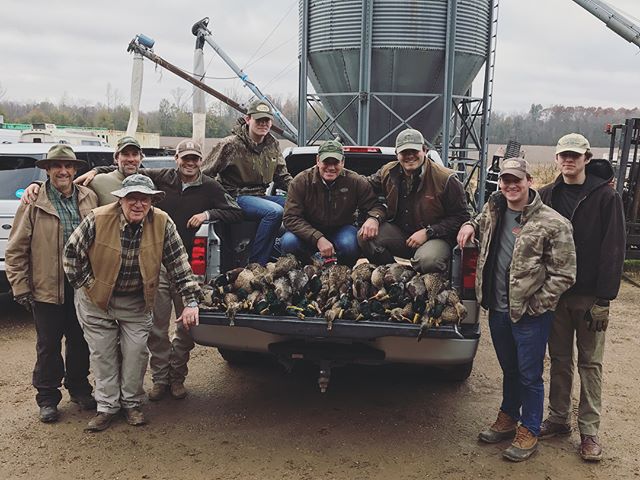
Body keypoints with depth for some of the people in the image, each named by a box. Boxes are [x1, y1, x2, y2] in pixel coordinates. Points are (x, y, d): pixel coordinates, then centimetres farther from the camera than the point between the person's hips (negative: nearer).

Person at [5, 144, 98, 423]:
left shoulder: (89, 199, 3)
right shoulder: (33, 203, -6)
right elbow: (16, 250, -3)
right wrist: (21, 288, -6)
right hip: (47, 288, -2)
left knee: (80, 342, 15)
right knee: (48, 345, 9)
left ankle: (79, 389, 33)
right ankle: (47, 398, 24)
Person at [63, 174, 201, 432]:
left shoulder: (162, 223, -16)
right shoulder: (97, 220, -20)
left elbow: (179, 263, -12)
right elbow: (72, 252, -7)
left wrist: (191, 301, -17)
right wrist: (86, 284, -6)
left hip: (137, 302, 1)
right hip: (97, 299, -1)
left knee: (136, 352, 3)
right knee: (103, 353, 7)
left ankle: (132, 403, 23)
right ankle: (107, 406, 22)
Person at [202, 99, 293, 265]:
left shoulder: (273, 144, 11)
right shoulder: (230, 145, -9)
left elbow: (282, 176, 17)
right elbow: (204, 175, -7)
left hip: (260, 195, 7)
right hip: (236, 197, -7)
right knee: (275, 211, -32)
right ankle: (255, 265, -24)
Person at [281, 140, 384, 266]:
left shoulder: (356, 182, -10)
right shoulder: (301, 181, -14)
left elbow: (375, 206, -6)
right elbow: (291, 217, -18)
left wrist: (374, 219, -35)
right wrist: (318, 238, -32)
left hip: (341, 230, 0)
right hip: (309, 232, 0)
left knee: (350, 245, -34)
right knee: (289, 242, -30)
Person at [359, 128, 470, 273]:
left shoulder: (445, 179, -11)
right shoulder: (388, 172, 1)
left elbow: (461, 217, -9)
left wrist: (428, 232, -18)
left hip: (434, 237, -4)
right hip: (398, 232, 5)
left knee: (427, 261, -38)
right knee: (365, 236, -20)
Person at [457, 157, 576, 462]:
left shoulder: (552, 224, -15)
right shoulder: (493, 209, 3)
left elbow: (564, 275, -12)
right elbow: (481, 220, 28)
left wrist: (534, 305, -14)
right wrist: (470, 226, 4)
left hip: (530, 314, -5)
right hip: (498, 309, 6)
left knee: (529, 376, 7)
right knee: (509, 369, 23)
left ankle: (529, 432, 26)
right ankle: (507, 418, 41)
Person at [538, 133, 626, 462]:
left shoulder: (605, 197, -6)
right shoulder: (547, 195, 6)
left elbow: (613, 249, -9)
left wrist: (604, 299, -13)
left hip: (590, 296, -3)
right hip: (554, 293, 3)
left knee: (590, 363, 6)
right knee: (559, 359, 13)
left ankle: (589, 431, 14)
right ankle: (558, 419, 25)